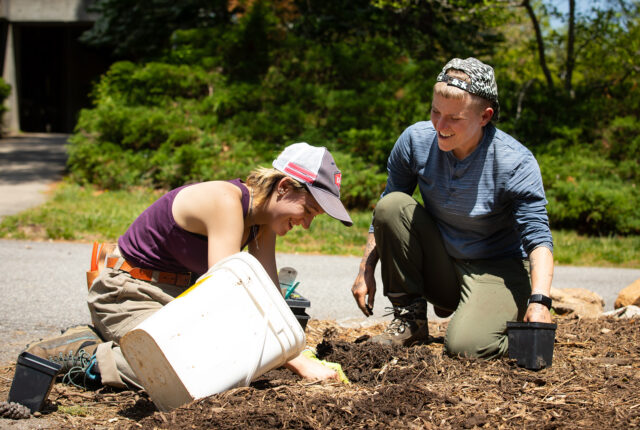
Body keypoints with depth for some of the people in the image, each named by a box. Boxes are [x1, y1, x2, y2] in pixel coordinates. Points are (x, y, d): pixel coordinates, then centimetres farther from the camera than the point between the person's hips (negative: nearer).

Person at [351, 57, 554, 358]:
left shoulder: (516, 163, -20)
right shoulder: (416, 140, -10)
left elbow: (538, 238, -22)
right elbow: (384, 213, 2)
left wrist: (539, 301, -37)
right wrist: (366, 271, -2)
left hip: (497, 271, -4)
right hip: (439, 268, 4)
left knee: (465, 346, -31)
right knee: (392, 206, -21)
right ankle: (410, 318, -8)